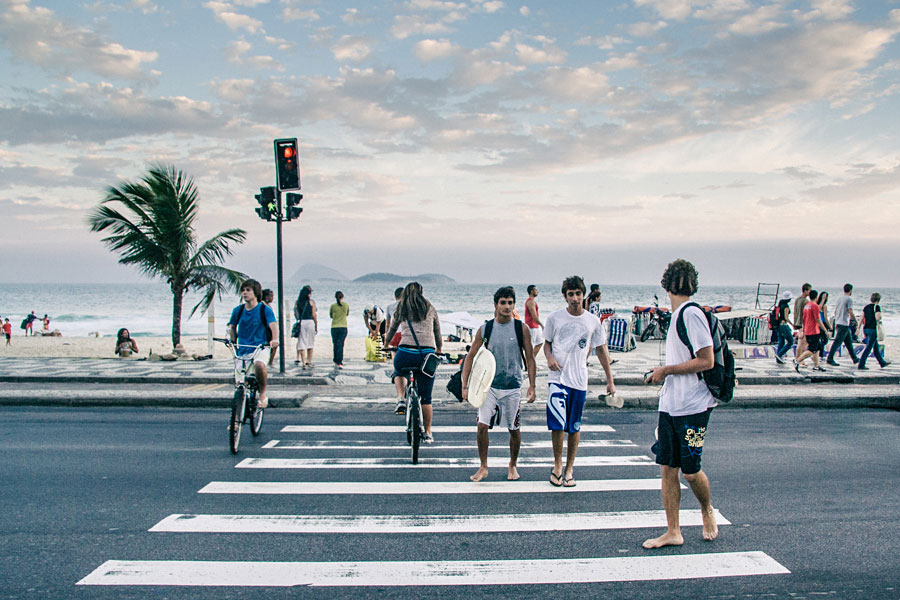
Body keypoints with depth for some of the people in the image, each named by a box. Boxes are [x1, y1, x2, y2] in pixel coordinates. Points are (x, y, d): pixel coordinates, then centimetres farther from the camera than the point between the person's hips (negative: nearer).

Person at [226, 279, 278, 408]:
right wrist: (232, 340, -1)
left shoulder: (264, 309, -2)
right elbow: (232, 326, 17)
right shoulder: (238, 310, 8)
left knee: (259, 365, -35)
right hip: (242, 349, 4)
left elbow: (273, 325, -14)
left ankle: (263, 394, -15)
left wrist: (274, 339, -33)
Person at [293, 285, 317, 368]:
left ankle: (303, 363, -1)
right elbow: (314, 315, -3)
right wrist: (316, 325, 4)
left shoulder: (297, 302, 5)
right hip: (310, 322, -2)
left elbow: (295, 314, 6)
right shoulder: (311, 301, -3)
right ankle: (309, 362, 13)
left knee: (301, 343, 3)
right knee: (310, 343, 9)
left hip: (301, 323, 2)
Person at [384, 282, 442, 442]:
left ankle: (401, 400, 9)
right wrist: (438, 349, 42)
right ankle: (428, 433, 15)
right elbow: (437, 332, 25)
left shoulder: (401, 308, 13)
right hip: (427, 353, 1)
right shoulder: (430, 309, 14)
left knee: (398, 373, 34)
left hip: (406, 352, -1)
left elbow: (392, 329, 28)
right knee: (426, 397, 11)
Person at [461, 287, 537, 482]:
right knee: (482, 425, -9)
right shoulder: (485, 329, -2)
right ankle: (483, 467, 9)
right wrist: (465, 386, -4)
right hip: (489, 385, 0)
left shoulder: (521, 329, -3)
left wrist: (532, 387, -3)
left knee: (514, 429, 8)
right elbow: (470, 357, 2)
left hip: (512, 387, 0)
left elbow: (529, 358, 2)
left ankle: (512, 466, 30)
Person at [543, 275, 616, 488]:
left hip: (579, 380, 2)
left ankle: (569, 468, 22)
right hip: (558, 378, -1)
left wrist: (610, 380, 8)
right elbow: (547, 342, 12)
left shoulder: (593, 321, 3)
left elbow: (601, 350, 10)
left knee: (574, 427, 8)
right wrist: (549, 357, -11)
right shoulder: (555, 317, 0)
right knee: (557, 424, -11)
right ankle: (557, 465, 9)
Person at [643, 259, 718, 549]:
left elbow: (706, 361, -19)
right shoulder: (678, 315, 13)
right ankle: (673, 532, 15)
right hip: (670, 405, 8)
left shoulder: (692, 313, -15)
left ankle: (707, 510, 32)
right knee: (668, 468, 7)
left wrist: (667, 370, -13)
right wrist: (663, 373, 8)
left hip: (692, 408, -8)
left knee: (690, 470, 3)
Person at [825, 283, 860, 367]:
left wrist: (836, 323, 21)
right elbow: (850, 313, -16)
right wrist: (856, 320, 0)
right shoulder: (849, 299, -11)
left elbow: (835, 312, 16)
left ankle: (854, 358, 25)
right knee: (837, 342, -9)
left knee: (849, 341, 17)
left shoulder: (839, 299, 13)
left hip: (838, 322, 9)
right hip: (844, 323, -9)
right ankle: (830, 359, -10)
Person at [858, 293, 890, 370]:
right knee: (868, 348, -5)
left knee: (876, 347, 20)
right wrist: (880, 317, 1)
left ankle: (882, 363, 33)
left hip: (866, 328, 8)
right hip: (872, 329, -8)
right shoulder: (877, 307, -11)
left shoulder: (866, 307, 10)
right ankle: (861, 365, -7)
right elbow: (878, 318, -23)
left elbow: (862, 318, 10)